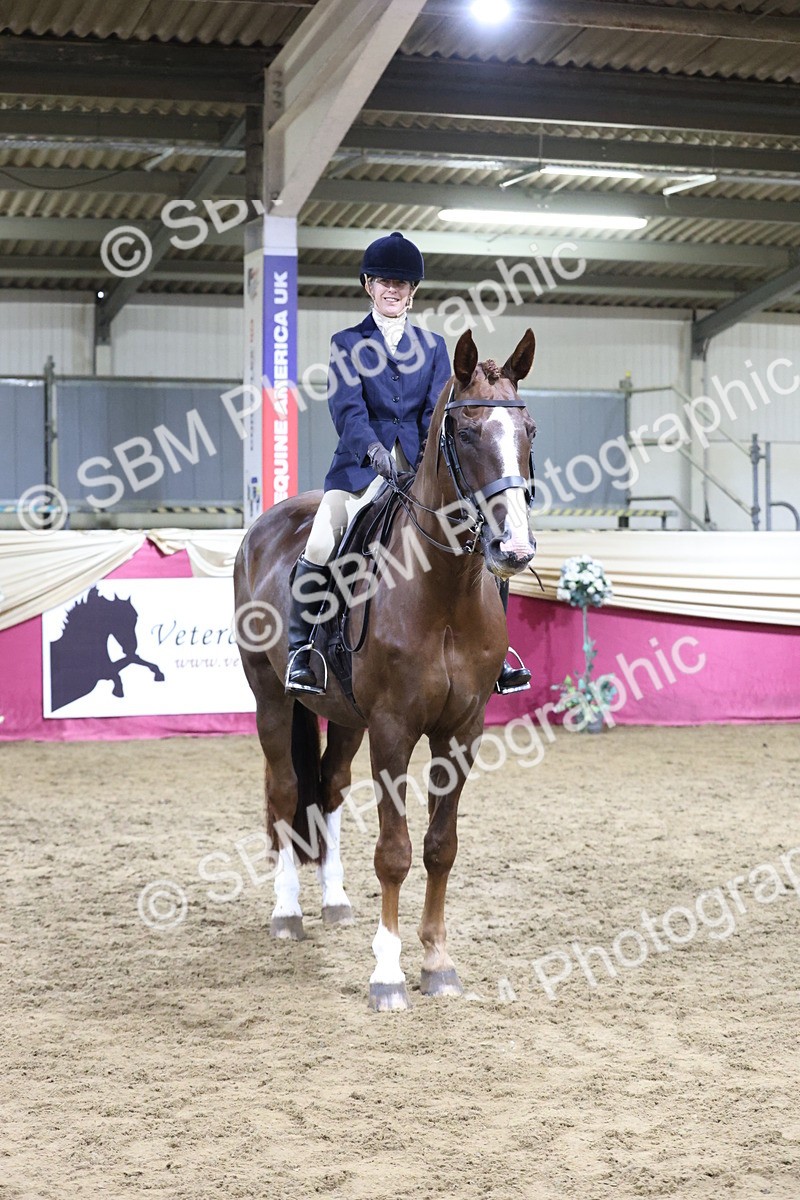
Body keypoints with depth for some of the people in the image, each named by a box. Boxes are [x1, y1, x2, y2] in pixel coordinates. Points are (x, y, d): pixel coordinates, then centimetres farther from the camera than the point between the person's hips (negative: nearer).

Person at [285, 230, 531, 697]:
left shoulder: (433, 346, 15)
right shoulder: (347, 343, 8)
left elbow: (439, 409, 3)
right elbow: (347, 406, -8)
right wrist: (373, 449, -28)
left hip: (419, 467, 2)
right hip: (360, 465, -2)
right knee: (320, 545, -24)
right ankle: (302, 649, -7)